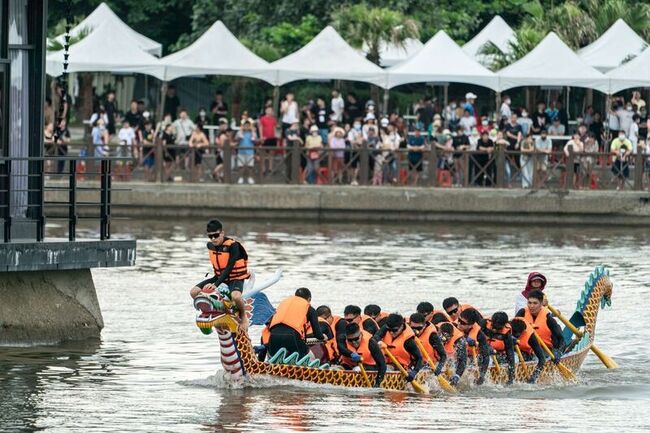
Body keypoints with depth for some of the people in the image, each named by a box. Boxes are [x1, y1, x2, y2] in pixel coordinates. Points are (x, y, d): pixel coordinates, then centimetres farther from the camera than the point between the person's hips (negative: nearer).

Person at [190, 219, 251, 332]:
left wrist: (216, 285, -32)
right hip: (219, 277, 7)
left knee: (235, 296, -40)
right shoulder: (210, 246, -1)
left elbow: (229, 268, -26)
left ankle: (243, 316, -10)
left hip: (235, 278, -7)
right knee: (194, 292, -9)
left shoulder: (232, 246, -21)